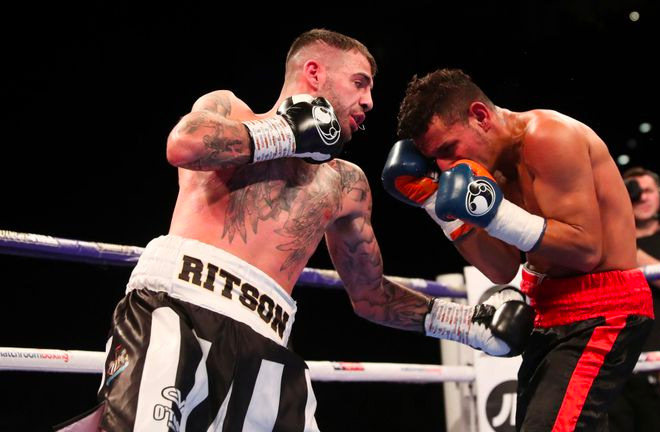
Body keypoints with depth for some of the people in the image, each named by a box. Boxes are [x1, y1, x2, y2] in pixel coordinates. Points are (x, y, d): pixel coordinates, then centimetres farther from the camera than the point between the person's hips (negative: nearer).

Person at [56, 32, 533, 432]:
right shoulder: (228, 108, 15)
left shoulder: (346, 184, 27)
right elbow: (184, 145, -10)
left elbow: (370, 295, 32)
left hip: (262, 343, 5)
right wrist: (289, 134, 2)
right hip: (179, 309, -5)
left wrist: (468, 322, 23)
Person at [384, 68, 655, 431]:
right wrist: (435, 203, 1)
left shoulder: (547, 135, -17)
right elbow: (503, 270, 5)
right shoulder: (501, 164, 9)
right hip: (552, 315, 10)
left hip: (599, 314, -10)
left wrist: (493, 211, -26)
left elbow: (586, 249, -21)